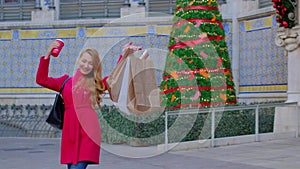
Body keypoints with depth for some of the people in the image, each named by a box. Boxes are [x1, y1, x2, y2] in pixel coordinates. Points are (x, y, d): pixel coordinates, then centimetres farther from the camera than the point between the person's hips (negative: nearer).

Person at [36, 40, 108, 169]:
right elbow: (41, 80, 6)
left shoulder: (96, 84, 11)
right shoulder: (66, 81, 13)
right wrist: (47, 55, 0)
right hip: (70, 132, 2)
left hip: (88, 132, -2)